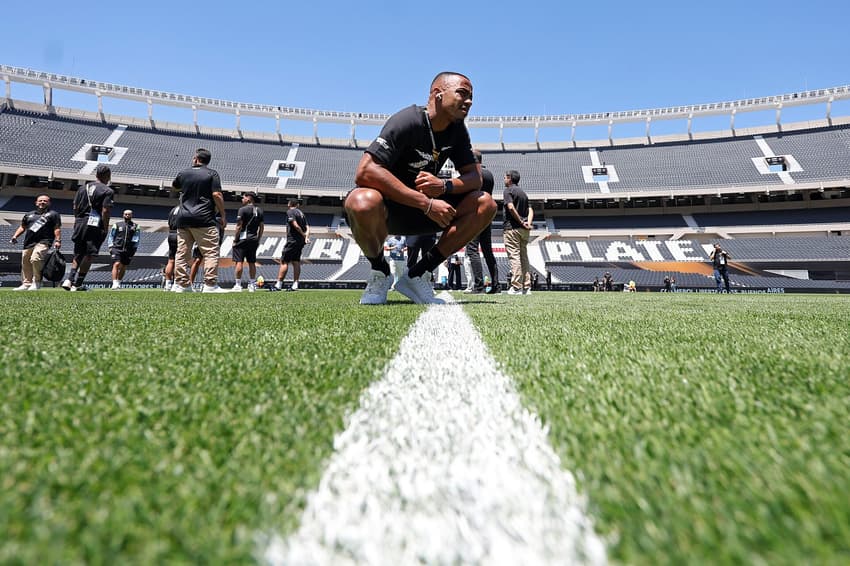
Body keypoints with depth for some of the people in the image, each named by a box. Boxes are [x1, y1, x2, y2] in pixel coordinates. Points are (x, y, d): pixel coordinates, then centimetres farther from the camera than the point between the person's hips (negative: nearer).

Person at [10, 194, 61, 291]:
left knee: (35, 259, -25)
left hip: (43, 242, -6)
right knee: (25, 263, 7)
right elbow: (22, 227, 28)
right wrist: (15, 236, 12)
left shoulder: (53, 214, 10)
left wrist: (57, 240, -12)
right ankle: (26, 284, 15)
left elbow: (57, 229, 0)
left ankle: (37, 282, -14)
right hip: (28, 243, 7)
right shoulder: (29, 214, 25)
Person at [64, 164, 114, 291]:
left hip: (80, 223, 6)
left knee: (78, 255, 17)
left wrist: (77, 222, 21)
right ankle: (77, 284, 1)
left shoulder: (82, 188, 14)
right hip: (95, 226, -6)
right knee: (88, 255, 0)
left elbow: (75, 207, 13)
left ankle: (69, 280, 7)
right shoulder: (108, 191, -6)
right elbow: (105, 211, -13)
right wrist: (105, 229, -10)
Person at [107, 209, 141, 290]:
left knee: (123, 267, 8)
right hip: (117, 248, -1)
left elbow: (137, 238, 6)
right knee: (116, 264, -15)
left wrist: (134, 248, -5)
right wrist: (110, 247, 4)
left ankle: (118, 282, 25)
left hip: (128, 250, 1)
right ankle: (114, 283, -19)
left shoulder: (135, 226, 11)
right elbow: (111, 236, 13)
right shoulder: (117, 225, 11)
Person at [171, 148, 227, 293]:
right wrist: (223, 215, -5)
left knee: (182, 252, 9)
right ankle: (210, 284, -12)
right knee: (211, 252, -4)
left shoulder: (183, 173, 14)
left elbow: (174, 186, 33)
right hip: (204, 219, -5)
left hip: (183, 218, 5)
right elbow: (216, 195, -10)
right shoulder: (212, 174, 0)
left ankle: (181, 284, 11)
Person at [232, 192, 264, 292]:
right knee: (252, 262, 10)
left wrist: (235, 239, -4)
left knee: (239, 262, -2)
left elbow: (239, 226, -11)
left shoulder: (243, 210, -8)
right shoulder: (259, 211, 11)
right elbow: (262, 227, 12)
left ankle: (238, 285, -2)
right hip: (254, 239, 6)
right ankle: (252, 285, 12)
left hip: (243, 238, -6)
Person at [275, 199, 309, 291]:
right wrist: (307, 237, -6)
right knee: (296, 262, 8)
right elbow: (307, 227, 6)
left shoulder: (289, 212, -5)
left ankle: (279, 284, -1)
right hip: (301, 242, 8)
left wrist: (304, 235, -9)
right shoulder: (301, 213, 16)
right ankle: (295, 285, 8)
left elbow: (296, 226, -17)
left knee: (284, 262, -3)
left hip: (292, 241, -7)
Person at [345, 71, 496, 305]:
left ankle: (417, 275, -6)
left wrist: (443, 186, -23)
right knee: (363, 202, -41)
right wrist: (427, 203, -32)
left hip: (421, 213, 6)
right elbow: (365, 172, -31)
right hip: (387, 209, -6)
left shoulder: (457, 130, 3)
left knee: (485, 204, -9)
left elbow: (475, 177, 1)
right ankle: (380, 272, -7)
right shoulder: (407, 121, -18)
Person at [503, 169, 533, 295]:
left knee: (514, 257, -8)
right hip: (524, 230, 7)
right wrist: (528, 223, -3)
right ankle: (527, 287, 9)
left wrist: (521, 222, -12)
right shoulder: (523, 192, 22)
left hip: (512, 228, -7)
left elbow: (511, 208, -17)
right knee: (524, 257, 9)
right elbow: (530, 210, 11)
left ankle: (516, 287, -11)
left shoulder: (508, 190, -1)